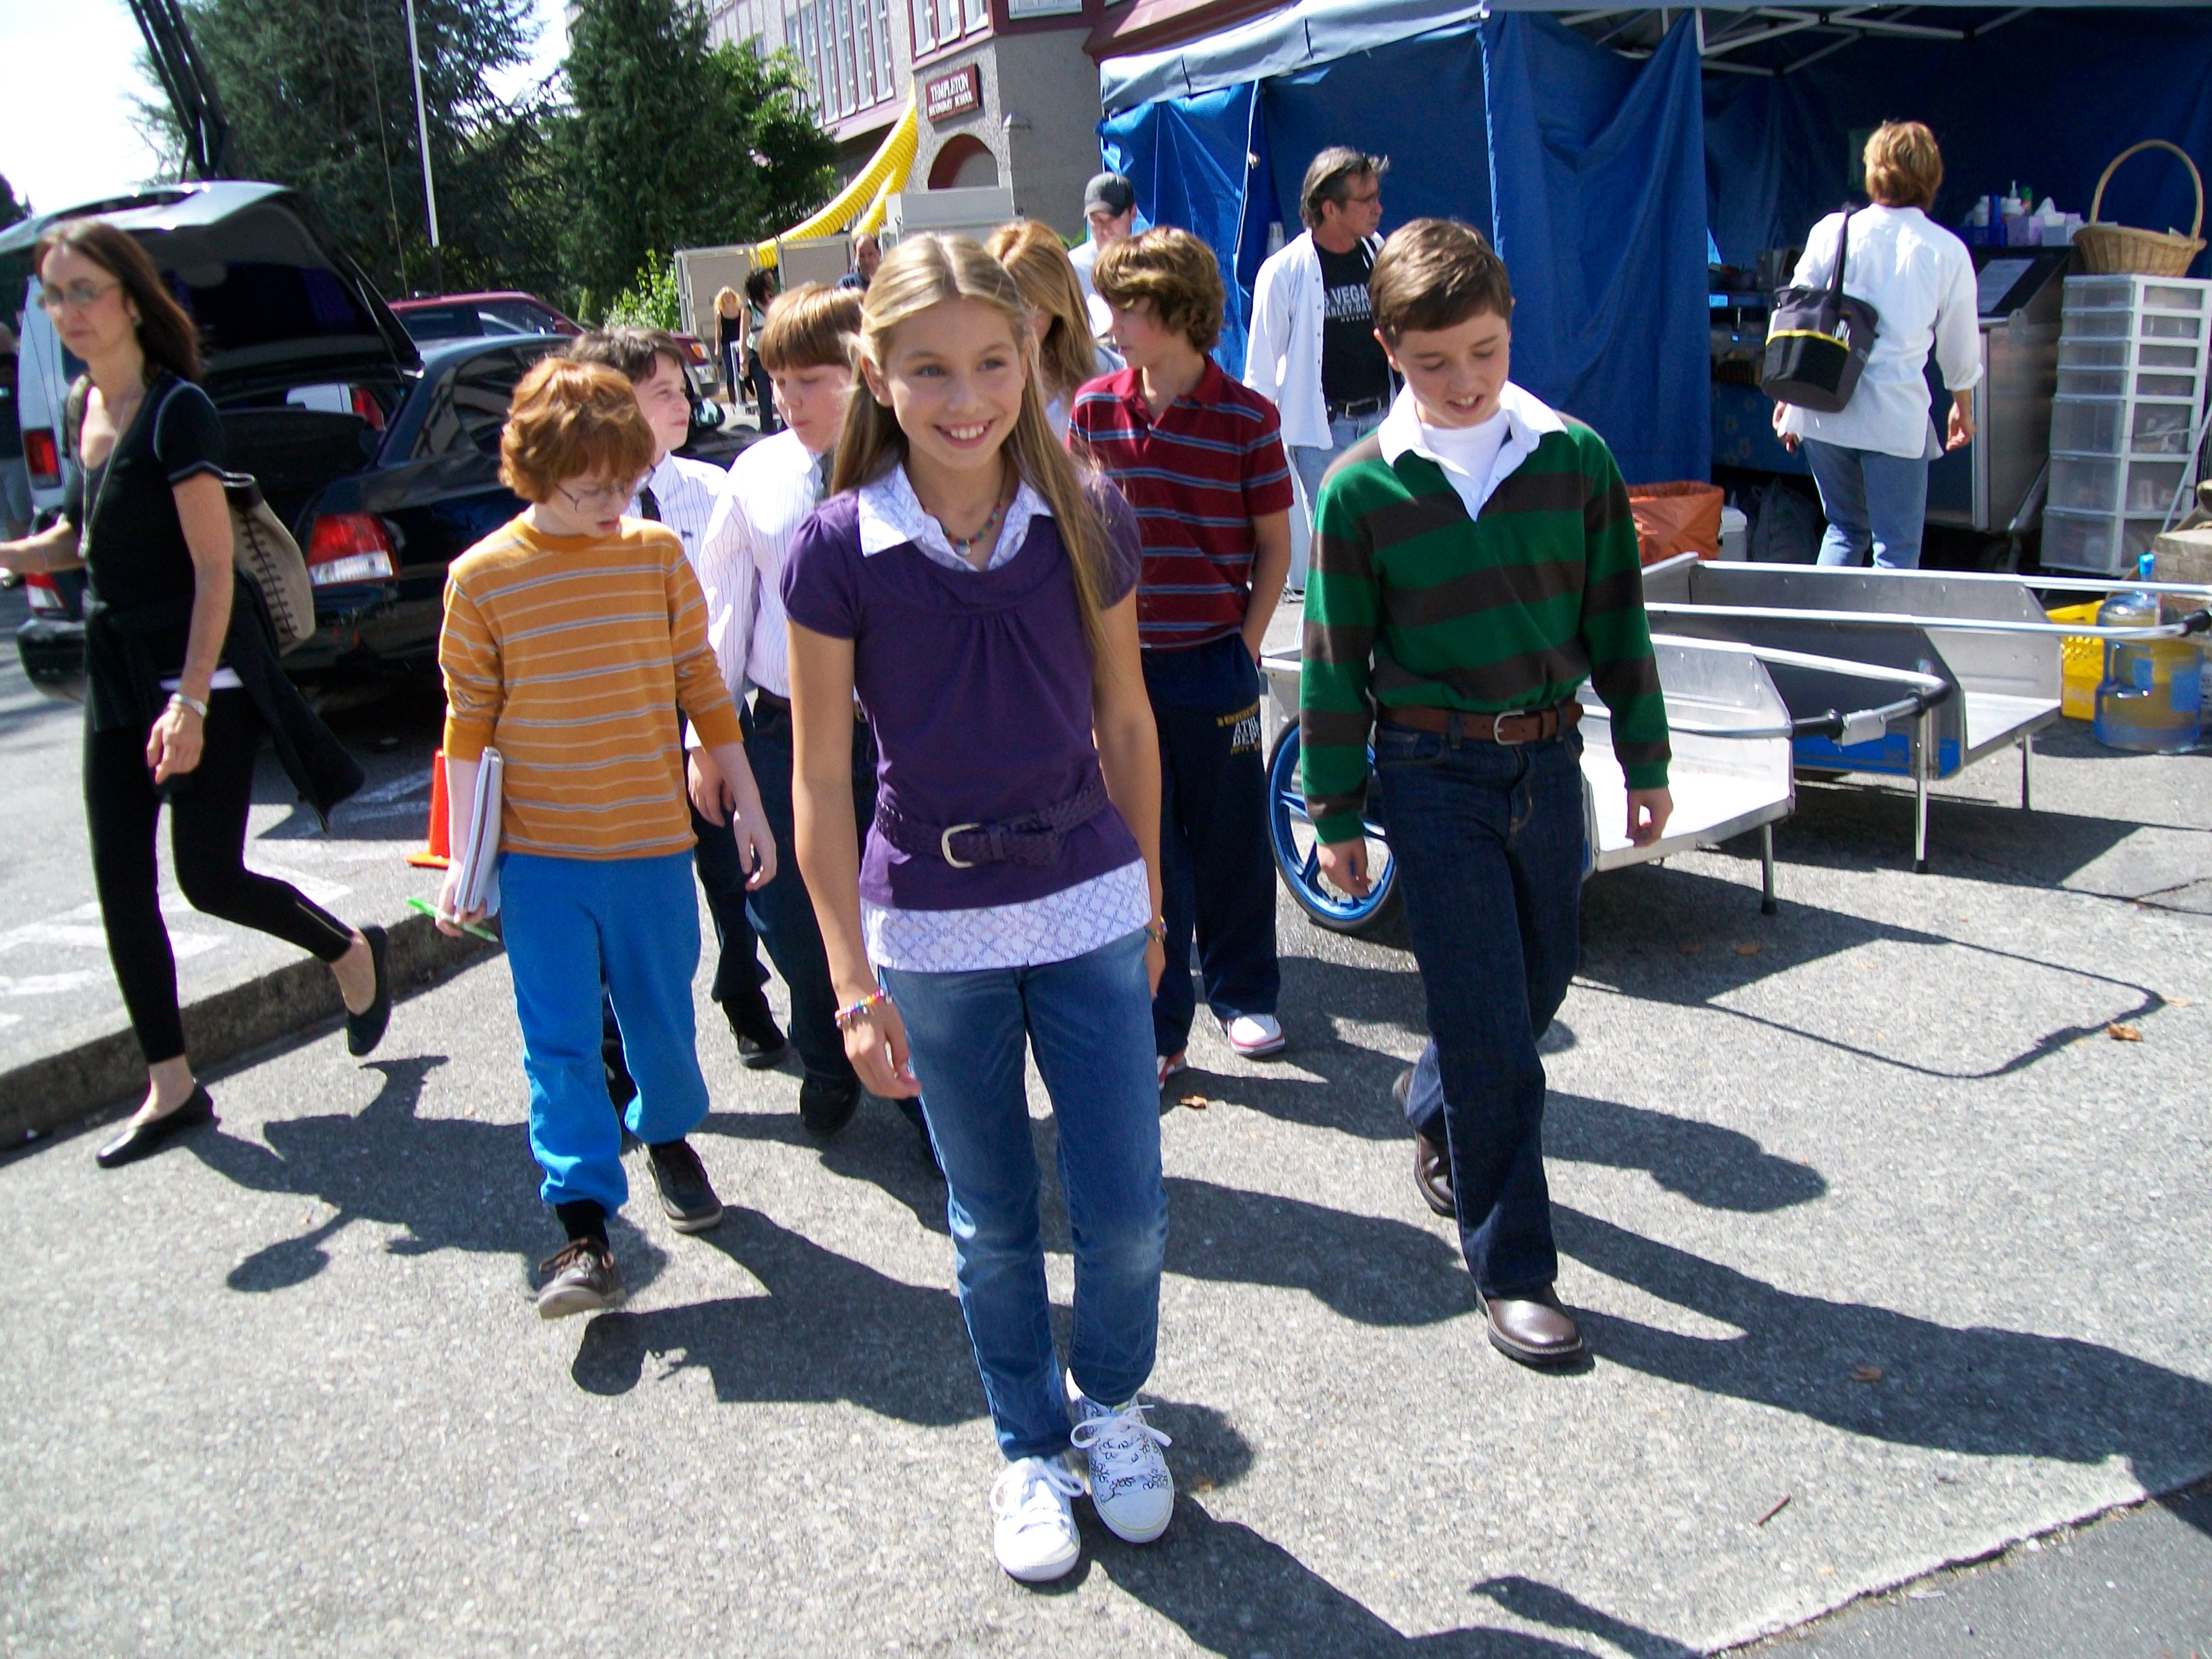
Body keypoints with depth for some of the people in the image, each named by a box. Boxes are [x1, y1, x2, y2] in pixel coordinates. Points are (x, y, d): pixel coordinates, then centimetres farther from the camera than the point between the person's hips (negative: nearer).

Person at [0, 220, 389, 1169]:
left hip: (200, 665, -8)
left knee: (208, 878, -3)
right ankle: (171, 1089, 14)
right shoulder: (81, 410, 9)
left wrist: (191, 700, -25)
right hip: (116, 670, 8)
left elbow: (213, 568, -19)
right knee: (121, 886, 4)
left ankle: (354, 954, 25)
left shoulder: (177, 410, -14)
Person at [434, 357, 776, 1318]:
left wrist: (747, 807, 7)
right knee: (559, 1043, -1)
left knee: (662, 1023, 13)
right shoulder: (482, 577, -5)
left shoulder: (658, 554, -1)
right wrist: (462, 861, 0)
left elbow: (702, 687, 6)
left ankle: (668, 1137, 41)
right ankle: (583, 1231, 7)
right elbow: (468, 723, 0)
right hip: (538, 855, -1)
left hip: (653, 843, 1)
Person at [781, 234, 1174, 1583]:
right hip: (932, 929, -1)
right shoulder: (841, 550, -11)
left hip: (1089, 906, 1)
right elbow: (823, 777, -7)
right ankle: (1031, 1448, 39)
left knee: (1128, 1209, 7)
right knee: (993, 1221, 14)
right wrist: (854, 985, -7)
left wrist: (1148, 900, 11)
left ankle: (1113, 1402, 39)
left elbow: (1125, 722, 5)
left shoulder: (1087, 519, -5)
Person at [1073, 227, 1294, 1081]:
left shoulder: (1247, 417, -7)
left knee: (1231, 841, 11)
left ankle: (1243, 994, 33)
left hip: (1215, 664, -2)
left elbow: (1273, 544, 0)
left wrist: (1246, 647, -5)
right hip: (1121, 662, 2)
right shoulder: (1094, 408, 1)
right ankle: (1156, 1024, 21)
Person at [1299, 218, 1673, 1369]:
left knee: (1540, 985, 17)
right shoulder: (1361, 489, -8)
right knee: (1489, 1031, -2)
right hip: (1433, 777, -3)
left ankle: (1434, 1107, 48)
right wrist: (1337, 815, -1)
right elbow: (1337, 665, -3)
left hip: (1549, 763, 4)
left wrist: (1646, 759, 10)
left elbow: (1615, 619, 7)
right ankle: (1512, 1268, 13)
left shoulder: (1576, 459, -1)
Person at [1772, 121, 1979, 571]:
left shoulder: (1832, 231, 2)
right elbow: (1960, 347, 10)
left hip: (1824, 410, 3)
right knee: (1897, 550, 5)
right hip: (1894, 414, -2)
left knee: (1844, 530, 20)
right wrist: (1963, 407, 26)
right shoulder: (1947, 251, 1)